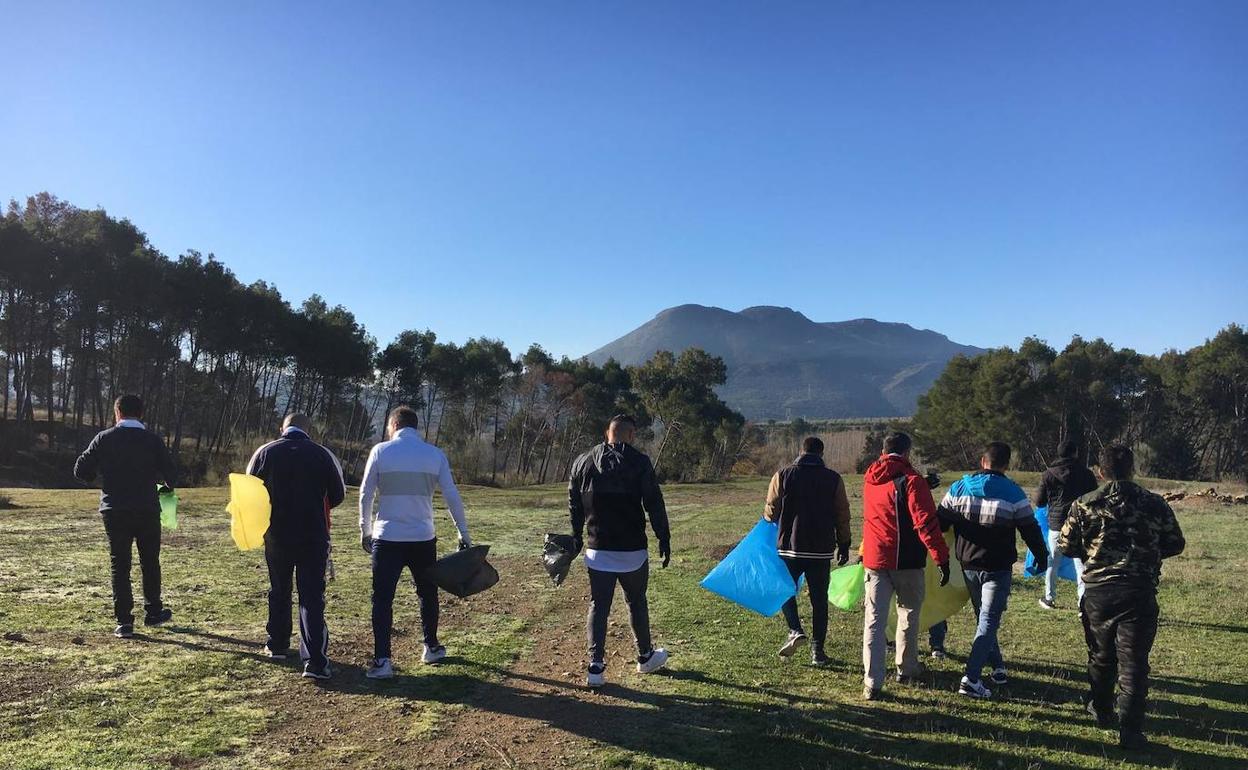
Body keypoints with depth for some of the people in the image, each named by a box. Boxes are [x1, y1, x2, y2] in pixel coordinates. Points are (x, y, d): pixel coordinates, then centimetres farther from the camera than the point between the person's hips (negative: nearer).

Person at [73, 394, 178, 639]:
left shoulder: (104, 438, -1)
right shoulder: (152, 439, -2)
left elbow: (81, 471, 0)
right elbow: (171, 474, -4)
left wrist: (101, 479, 21)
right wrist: (166, 486, 18)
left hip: (114, 511, 0)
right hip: (147, 510, 0)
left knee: (119, 564, 6)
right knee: (150, 562, 15)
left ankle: (124, 622, 4)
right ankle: (153, 612, 24)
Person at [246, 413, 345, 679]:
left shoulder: (265, 453, -1)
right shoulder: (322, 454, -6)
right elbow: (337, 495, -1)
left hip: (276, 535, 2)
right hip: (314, 536, -2)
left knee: (279, 591, 21)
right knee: (312, 597, -2)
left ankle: (277, 645, 34)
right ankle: (315, 660, -9)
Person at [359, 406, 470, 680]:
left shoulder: (380, 451, -2)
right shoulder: (435, 454, 2)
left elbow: (365, 494, 1)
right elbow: (452, 496, 2)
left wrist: (365, 530, 12)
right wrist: (463, 532, 9)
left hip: (387, 537, -2)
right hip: (423, 538, 2)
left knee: (382, 598, 4)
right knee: (427, 593, 19)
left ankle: (382, 660, -1)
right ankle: (432, 647, 30)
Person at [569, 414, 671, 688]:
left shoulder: (583, 462, 3)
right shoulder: (639, 462, -9)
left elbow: (574, 505, 10)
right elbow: (654, 504, -9)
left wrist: (577, 537, 21)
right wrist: (664, 539, -2)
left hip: (597, 550, 3)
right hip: (632, 550, -2)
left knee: (598, 606, 7)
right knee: (637, 602, 15)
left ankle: (596, 667, 3)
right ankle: (645, 657, 31)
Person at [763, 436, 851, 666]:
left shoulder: (783, 476, -4)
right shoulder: (833, 478, -1)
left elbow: (771, 512, -2)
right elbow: (842, 515, 3)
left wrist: (768, 516, 22)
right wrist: (844, 545, 14)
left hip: (790, 546, -1)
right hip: (822, 550, 1)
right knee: (819, 599, 10)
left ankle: (795, 630, -4)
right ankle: (818, 649, 12)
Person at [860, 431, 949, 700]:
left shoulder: (870, 479, 8)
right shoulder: (912, 481, -11)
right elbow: (926, 523, -18)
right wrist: (942, 558, -14)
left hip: (874, 559, 4)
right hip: (905, 561, -4)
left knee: (874, 619, 2)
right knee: (908, 614, 16)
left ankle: (872, 683, -4)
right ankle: (906, 669, 31)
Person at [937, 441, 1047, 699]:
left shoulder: (958, 488, -1)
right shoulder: (1013, 494, -10)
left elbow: (939, 522, 3)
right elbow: (1030, 530, -3)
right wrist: (1042, 557, 14)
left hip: (968, 566, 4)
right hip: (997, 569, -4)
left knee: (984, 618, 20)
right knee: (988, 621, -2)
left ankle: (998, 668, 31)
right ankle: (971, 678, -10)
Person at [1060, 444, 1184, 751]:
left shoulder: (1085, 504, -5)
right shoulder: (1155, 504, -4)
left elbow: (1066, 546, -3)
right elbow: (1175, 544, 4)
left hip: (1097, 592, 1)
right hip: (1140, 594, -1)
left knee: (1101, 655, 19)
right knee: (1133, 662, 3)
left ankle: (1101, 710, 37)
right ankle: (1130, 731, 1)